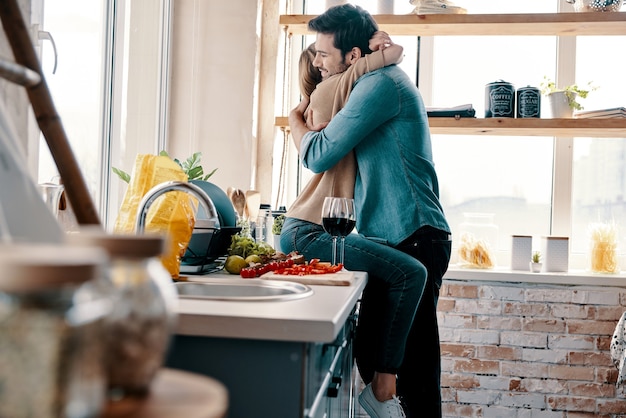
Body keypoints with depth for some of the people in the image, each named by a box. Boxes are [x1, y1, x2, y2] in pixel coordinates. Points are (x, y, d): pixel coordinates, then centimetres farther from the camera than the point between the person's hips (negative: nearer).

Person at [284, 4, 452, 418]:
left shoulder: (381, 83, -13)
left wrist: (296, 119, 5)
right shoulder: (382, 82, 19)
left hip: (412, 240, -10)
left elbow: (319, 155, -15)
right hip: (403, 240, 10)